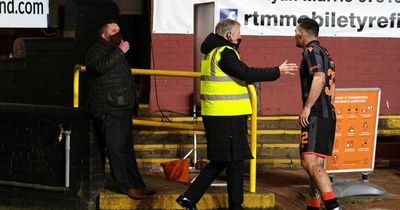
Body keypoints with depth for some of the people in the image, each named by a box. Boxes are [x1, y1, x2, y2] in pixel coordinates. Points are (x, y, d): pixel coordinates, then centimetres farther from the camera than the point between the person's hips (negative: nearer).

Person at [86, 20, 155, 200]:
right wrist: (119, 51, -27)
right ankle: (127, 186, -9)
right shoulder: (96, 51, -8)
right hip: (107, 110, -10)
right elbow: (100, 66, -31)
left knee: (127, 148, 11)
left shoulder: (115, 51, 24)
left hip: (122, 109, 10)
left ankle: (137, 184, 13)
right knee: (116, 148, -9)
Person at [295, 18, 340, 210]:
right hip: (327, 115, 10)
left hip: (316, 116, -10)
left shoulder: (311, 50, -8)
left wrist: (307, 108, -24)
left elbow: (319, 79, -24)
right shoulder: (325, 53, 23)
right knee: (316, 164, 14)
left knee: (310, 162, -20)